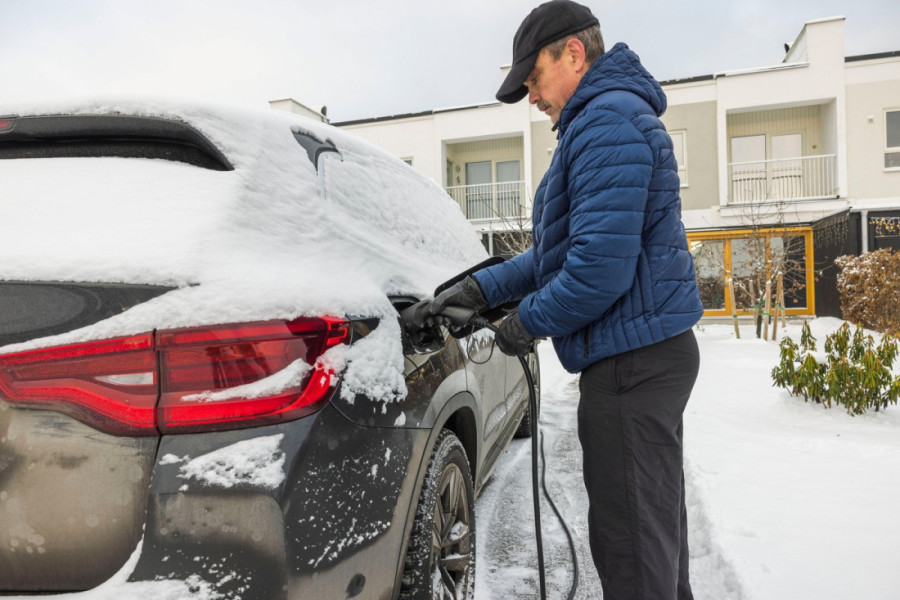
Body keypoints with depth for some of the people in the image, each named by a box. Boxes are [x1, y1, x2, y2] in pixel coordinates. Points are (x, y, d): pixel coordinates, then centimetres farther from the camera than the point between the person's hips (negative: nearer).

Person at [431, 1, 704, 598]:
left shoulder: (608, 120, -14)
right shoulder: (618, 116, 19)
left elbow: (601, 266, -25)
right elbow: (556, 252, 18)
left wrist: (530, 321, -9)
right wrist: (481, 289, 9)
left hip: (630, 362, -11)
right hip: (657, 351, 11)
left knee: (630, 546, 1)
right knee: (654, 524, 23)